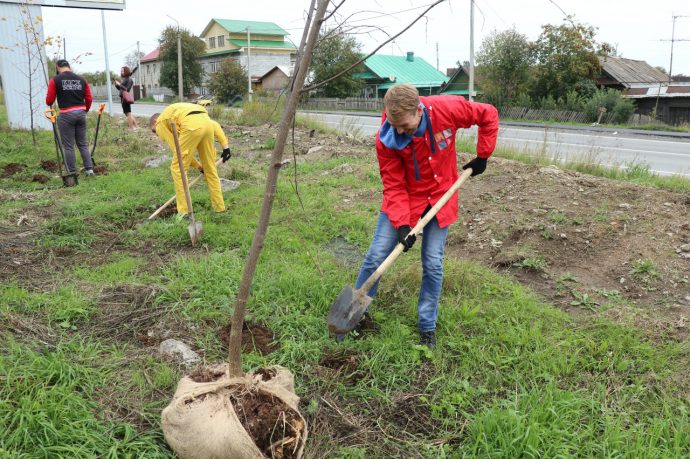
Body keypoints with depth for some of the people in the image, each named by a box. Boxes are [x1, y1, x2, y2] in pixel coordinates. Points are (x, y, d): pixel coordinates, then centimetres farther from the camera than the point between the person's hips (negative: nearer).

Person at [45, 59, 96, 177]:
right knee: (83, 144, 13)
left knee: (68, 146, 4)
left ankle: (72, 173, 7)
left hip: (66, 115, -4)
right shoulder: (81, 79, 8)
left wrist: (49, 104, 21)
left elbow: (49, 101, -2)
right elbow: (89, 99, 8)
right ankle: (89, 169, 7)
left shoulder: (55, 80, -3)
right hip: (81, 113, 4)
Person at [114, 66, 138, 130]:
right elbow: (120, 89, 21)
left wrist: (119, 84, -19)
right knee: (129, 114, 14)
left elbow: (127, 89, -20)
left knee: (128, 113, -7)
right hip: (123, 98, 10)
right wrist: (117, 85, 4)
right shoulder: (124, 79, 16)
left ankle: (131, 128, -5)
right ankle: (136, 126, 18)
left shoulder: (129, 79, -10)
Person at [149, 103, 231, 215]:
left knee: (177, 168, 9)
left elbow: (178, 149, 16)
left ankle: (183, 212, 9)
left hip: (192, 127, -6)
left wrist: (198, 166, 25)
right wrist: (225, 145, 21)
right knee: (210, 168, 20)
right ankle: (219, 206, 27)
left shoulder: (160, 123, 24)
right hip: (207, 123, 6)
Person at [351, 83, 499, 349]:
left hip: (440, 198, 0)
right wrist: (401, 223, -25)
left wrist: (482, 156, -5)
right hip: (405, 198, 0)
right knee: (376, 257, -2)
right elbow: (393, 185, -16)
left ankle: (427, 327, 17)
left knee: (433, 265, 0)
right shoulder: (386, 138, -24)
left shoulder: (448, 109, -24)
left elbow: (489, 115, -6)